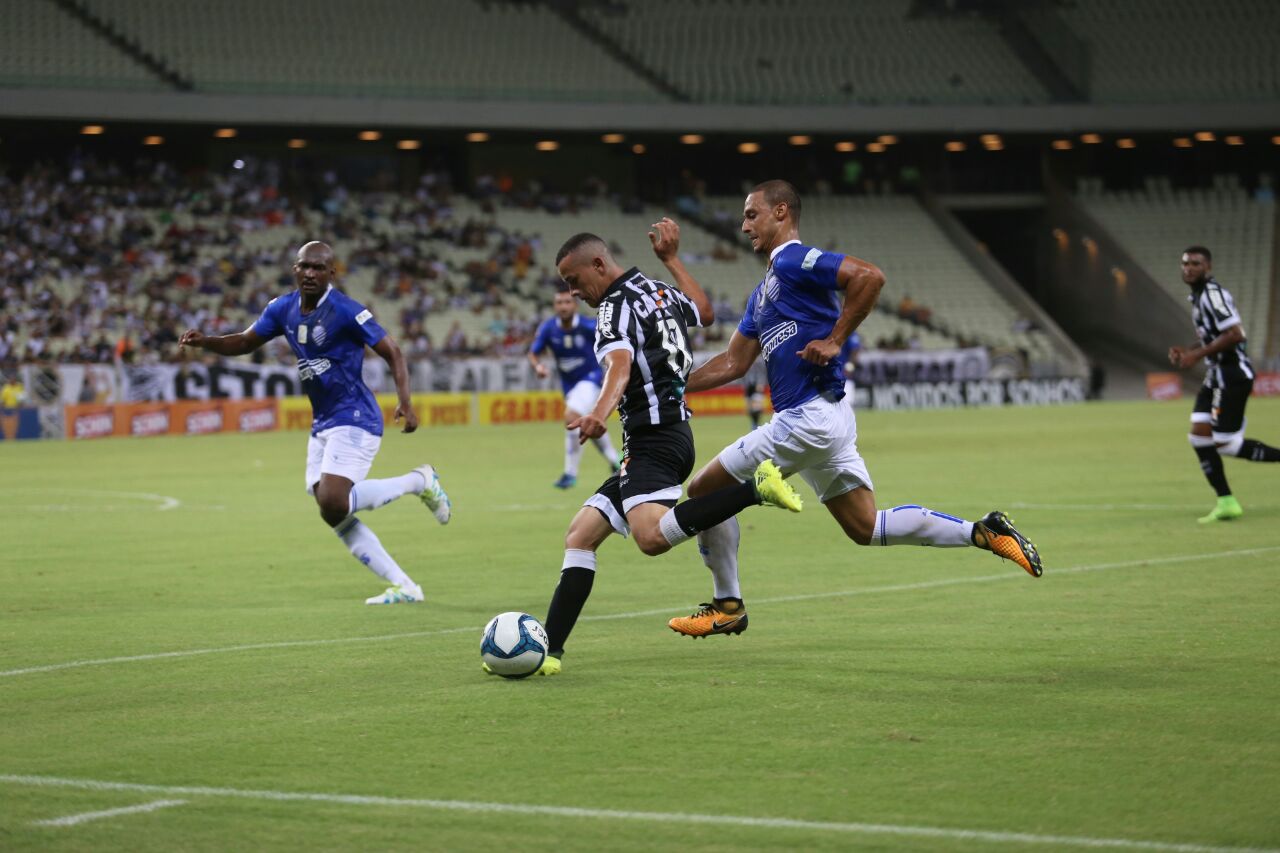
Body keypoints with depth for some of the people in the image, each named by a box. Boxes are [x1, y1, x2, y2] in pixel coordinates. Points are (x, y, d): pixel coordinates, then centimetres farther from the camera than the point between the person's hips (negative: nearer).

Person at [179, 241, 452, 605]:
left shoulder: (345, 311, -16)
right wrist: (204, 341, -4)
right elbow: (244, 342, 15)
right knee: (334, 515, 3)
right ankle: (403, 587, 9)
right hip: (322, 424, 8)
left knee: (333, 505, -22)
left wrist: (405, 402, -25)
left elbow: (392, 353, -12)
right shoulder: (283, 309, 6)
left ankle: (419, 481, -1)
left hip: (354, 420, -8)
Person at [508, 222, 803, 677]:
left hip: (654, 438, -11)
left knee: (652, 536, -34)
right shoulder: (660, 292, 18)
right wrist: (671, 259, 44)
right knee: (580, 535, 7)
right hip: (668, 432, 11)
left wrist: (600, 412, -48)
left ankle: (755, 486, -29)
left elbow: (620, 365, -29)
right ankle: (548, 651, 2)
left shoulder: (616, 306, -9)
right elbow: (705, 313, 39)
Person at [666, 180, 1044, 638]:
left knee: (705, 490, -1)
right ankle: (982, 532, 7)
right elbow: (733, 363, 25)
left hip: (807, 419, -10)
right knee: (866, 527, 11)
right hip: (826, 418, 10)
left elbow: (870, 276, -23)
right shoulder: (765, 289, 22)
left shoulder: (793, 261, -8)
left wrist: (833, 340, -21)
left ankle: (726, 606, 6)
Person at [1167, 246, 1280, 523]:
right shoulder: (1197, 297, 16)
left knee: (1226, 443, -10)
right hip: (1217, 375, 10)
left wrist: (1197, 354, -21)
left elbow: (1235, 334, -24)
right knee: (1199, 436, 2)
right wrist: (1185, 351, 10)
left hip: (1232, 373, -10)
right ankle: (1226, 502, 5)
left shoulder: (1213, 294, -16)